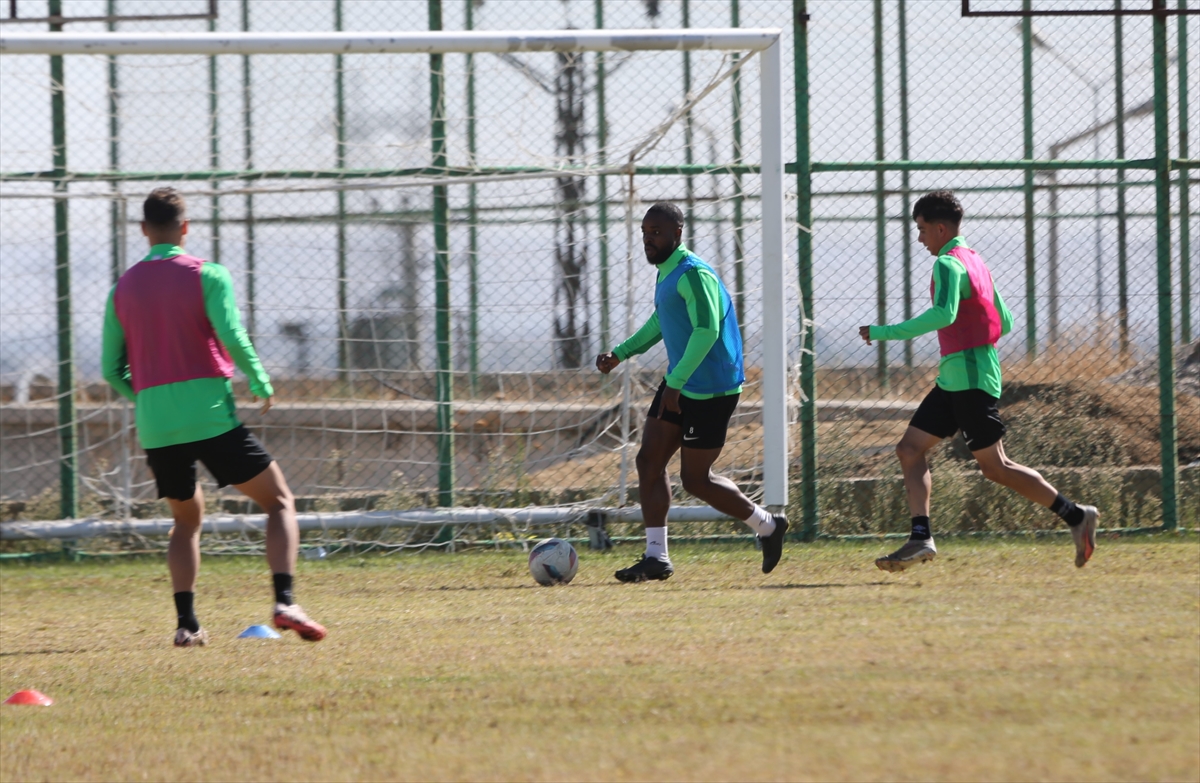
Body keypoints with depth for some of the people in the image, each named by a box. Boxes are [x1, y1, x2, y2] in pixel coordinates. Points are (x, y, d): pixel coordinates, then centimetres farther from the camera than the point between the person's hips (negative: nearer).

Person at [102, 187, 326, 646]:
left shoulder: (122, 289, 11)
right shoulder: (207, 276, -2)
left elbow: (111, 369, 11)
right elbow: (232, 337, -15)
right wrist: (261, 385, 0)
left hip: (155, 428, 4)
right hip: (211, 415, -4)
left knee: (187, 520, 22)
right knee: (280, 502, 5)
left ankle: (186, 622, 7)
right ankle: (284, 601, -15)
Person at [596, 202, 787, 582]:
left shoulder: (693, 275, -19)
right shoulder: (667, 274, 12)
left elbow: (706, 330, -29)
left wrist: (675, 383, -32)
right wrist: (620, 354, 21)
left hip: (709, 391, -10)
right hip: (679, 385, 10)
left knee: (696, 479, -2)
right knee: (649, 460, 3)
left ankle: (767, 525, 17)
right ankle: (656, 557, 5)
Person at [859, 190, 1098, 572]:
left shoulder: (949, 264, -13)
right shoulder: (975, 261, 17)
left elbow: (944, 314, -32)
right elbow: (1004, 322, 22)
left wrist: (886, 333, -29)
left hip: (969, 378, -10)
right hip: (953, 380, 10)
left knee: (994, 467, -5)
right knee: (910, 449, 3)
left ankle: (1075, 516, 1)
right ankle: (921, 537, -6)